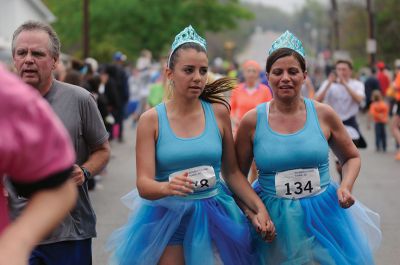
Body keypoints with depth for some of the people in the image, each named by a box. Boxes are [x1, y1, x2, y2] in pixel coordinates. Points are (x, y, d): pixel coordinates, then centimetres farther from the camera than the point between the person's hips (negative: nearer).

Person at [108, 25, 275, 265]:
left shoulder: (219, 112, 0)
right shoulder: (151, 120, -5)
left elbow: (232, 172, 7)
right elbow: (144, 184, -11)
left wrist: (260, 207, -2)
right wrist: (167, 186, -32)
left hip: (214, 216, 2)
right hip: (168, 218, -1)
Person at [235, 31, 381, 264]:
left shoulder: (323, 115, -2)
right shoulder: (252, 121, -5)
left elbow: (352, 158, 12)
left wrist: (346, 186, -6)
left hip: (324, 214, 1)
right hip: (275, 218, -1)